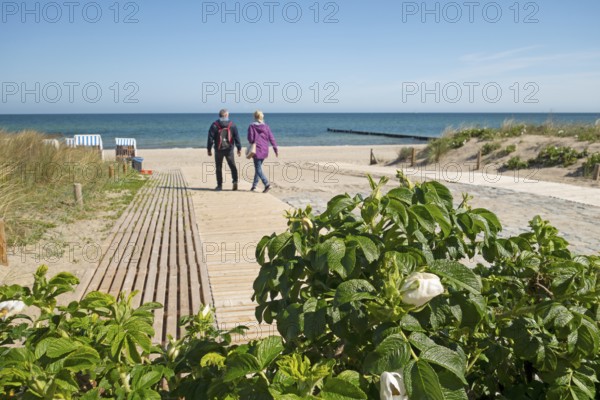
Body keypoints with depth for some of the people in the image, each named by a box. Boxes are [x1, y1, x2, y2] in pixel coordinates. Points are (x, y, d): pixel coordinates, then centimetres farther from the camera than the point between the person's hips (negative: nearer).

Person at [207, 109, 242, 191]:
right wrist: (239, 148, 5)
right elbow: (237, 137, 1)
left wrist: (209, 149, 2)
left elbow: (210, 137, -3)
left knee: (219, 168, 8)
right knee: (232, 166, 9)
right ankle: (235, 181, -9)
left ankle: (219, 185, 9)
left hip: (218, 149, -1)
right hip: (229, 149, 1)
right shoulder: (232, 125, 2)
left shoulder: (214, 125, -1)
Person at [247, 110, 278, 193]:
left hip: (257, 150, -5)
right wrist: (276, 149, 3)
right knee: (258, 167, 18)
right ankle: (254, 185, 25)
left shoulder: (252, 126, -6)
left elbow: (250, 138, -11)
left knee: (258, 168, -3)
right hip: (264, 150, 5)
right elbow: (271, 138, 1)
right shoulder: (266, 126, 5)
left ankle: (267, 184, -21)